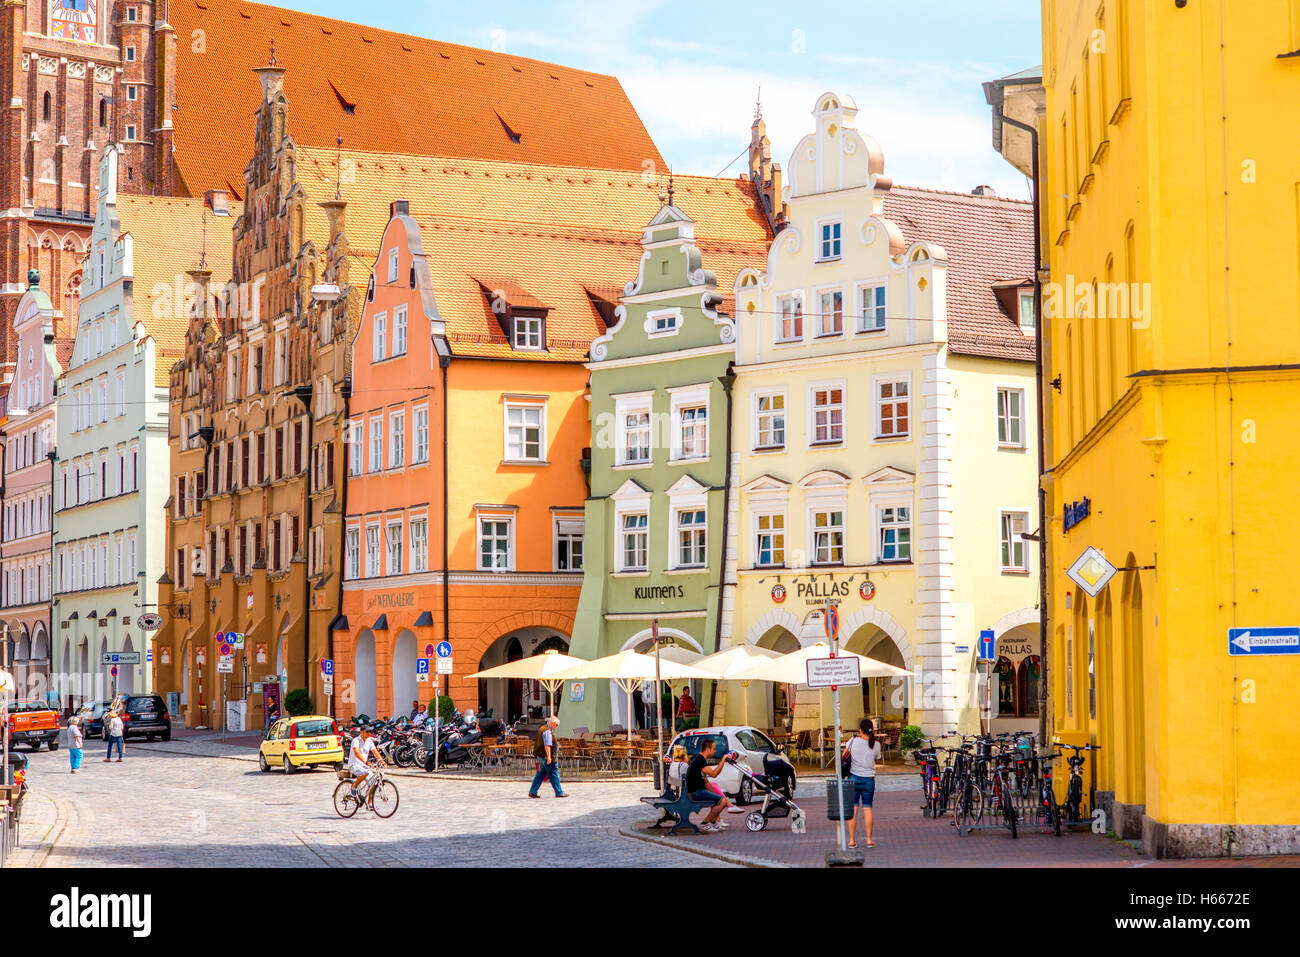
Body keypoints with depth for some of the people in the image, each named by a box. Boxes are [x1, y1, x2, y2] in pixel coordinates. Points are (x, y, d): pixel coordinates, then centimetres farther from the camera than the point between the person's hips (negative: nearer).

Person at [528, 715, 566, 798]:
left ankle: (532, 792, 9)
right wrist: (549, 756, -28)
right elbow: (547, 745, -24)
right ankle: (559, 793, 2)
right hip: (546, 756, -10)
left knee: (540, 774, 11)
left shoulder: (543, 728, 17)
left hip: (541, 756, 10)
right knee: (554, 775, -3)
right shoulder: (547, 731, -17)